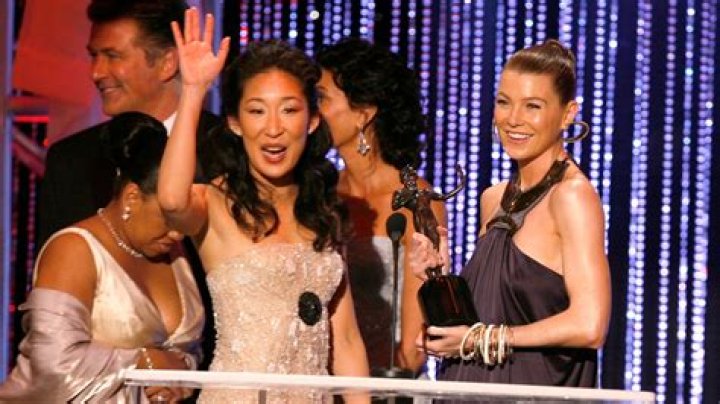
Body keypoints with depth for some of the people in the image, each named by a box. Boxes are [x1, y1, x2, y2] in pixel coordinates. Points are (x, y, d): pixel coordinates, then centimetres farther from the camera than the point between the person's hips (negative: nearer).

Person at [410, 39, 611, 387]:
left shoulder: (572, 194, -12)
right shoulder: (494, 199, 11)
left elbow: (589, 326, -20)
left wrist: (483, 340, -12)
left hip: (537, 389, -6)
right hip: (475, 387, 7)